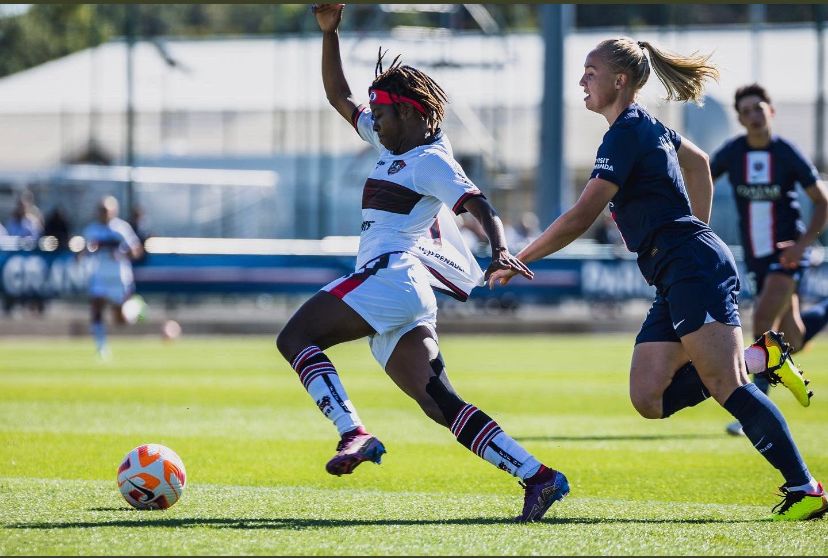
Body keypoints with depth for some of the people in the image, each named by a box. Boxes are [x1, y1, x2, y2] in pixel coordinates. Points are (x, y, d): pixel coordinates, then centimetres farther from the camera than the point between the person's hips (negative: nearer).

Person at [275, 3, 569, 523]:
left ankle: (355, 436, -30)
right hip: (406, 302, 9)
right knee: (443, 405, -4)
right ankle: (538, 476, -13)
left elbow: (480, 204, -16)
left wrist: (501, 250, -34)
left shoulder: (431, 162, -2)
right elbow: (340, 97, 32)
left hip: (393, 275, -9)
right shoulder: (392, 144, 24)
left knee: (295, 337, -14)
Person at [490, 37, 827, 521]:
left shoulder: (625, 135, -11)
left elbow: (580, 218, -15)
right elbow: (698, 161, 37)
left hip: (694, 267, -10)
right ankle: (761, 357, 9)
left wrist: (516, 261, -7)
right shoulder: (646, 126, 19)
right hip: (676, 280, 10)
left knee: (727, 388, -17)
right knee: (650, 400, 0)